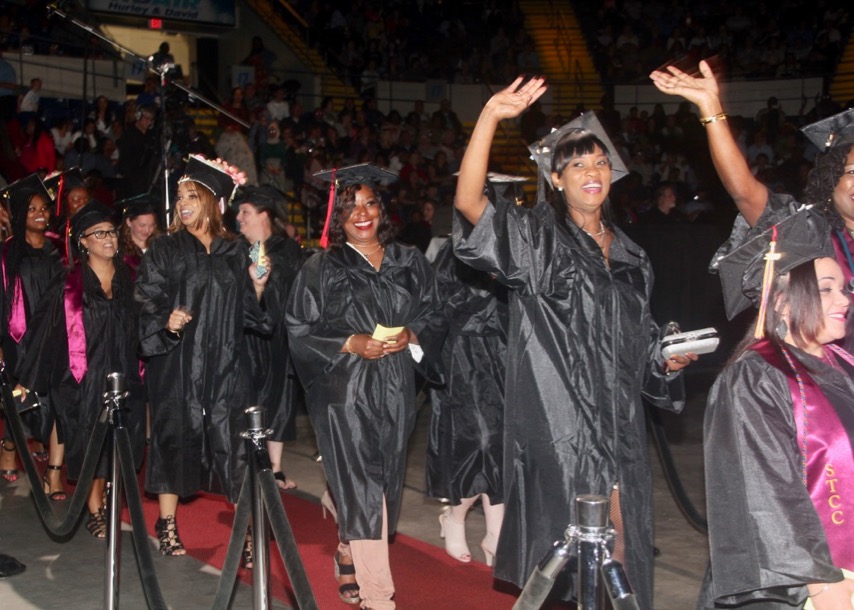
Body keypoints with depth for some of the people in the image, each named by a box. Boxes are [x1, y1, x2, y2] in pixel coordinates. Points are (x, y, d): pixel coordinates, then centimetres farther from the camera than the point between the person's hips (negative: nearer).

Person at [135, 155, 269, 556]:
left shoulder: (235, 252, 9)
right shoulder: (164, 249, 2)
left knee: (235, 441, -2)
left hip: (226, 362, 2)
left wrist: (258, 284, -6)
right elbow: (144, 303, -4)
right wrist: (166, 321, -21)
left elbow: (249, 312, 11)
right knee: (175, 437, 4)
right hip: (177, 361, -1)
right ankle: (167, 525, 18)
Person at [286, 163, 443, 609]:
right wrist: (352, 344, -16)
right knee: (362, 488, -7)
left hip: (396, 387, 4)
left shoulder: (409, 262, 8)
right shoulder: (321, 268, -1)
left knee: (385, 483, 11)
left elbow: (433, 316, 11)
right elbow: (300, 331, -3)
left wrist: (411, 336, -10)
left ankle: (348, 556, 37)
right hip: (344, 389, -4)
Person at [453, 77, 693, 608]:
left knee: (619, 555, 9)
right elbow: (469, 202, -20)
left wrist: (666, 361, 2)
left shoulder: (628, 256, 13)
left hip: (619, 426, 5)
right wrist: (490, 117, -27)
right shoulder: (538, 239, -3)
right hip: (560, 426, -5)